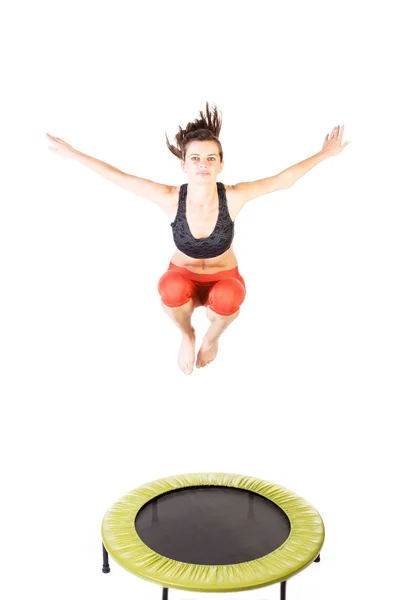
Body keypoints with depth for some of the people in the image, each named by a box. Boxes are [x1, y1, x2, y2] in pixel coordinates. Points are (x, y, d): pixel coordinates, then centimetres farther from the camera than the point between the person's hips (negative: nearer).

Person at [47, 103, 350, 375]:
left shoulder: (233, 197, -26)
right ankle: (187, 335, 1)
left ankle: (213, 336, 3)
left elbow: (282, 180, -15)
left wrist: (324, 154, -13)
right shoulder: (171, 198, -25)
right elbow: (120, 177, -15)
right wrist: (74, 154, -11)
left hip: (224, 278, 0)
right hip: (183, 276, 1)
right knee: (172, 290, -37)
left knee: (226, 300, -37)